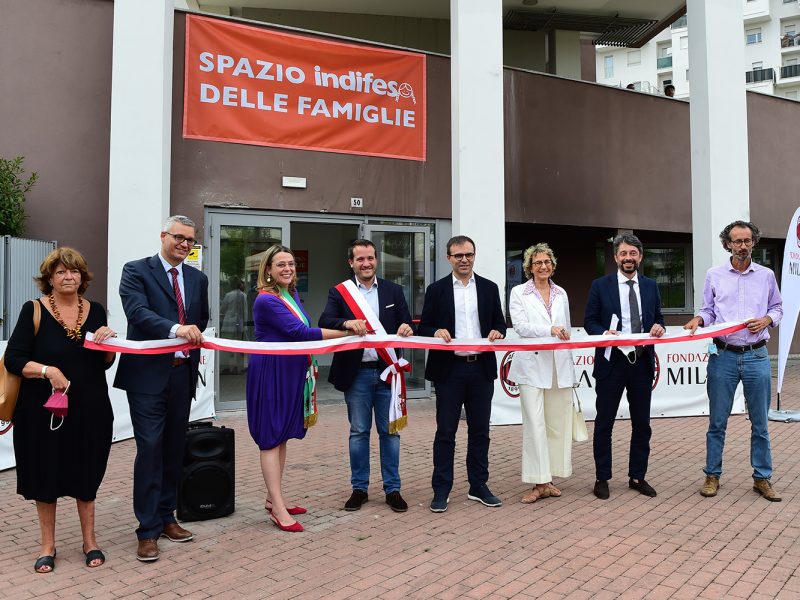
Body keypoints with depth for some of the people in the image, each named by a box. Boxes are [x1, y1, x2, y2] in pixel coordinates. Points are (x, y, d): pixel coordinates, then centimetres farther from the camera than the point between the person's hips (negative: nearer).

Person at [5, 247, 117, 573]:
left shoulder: (96, 310, 3)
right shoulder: (34, 311, -7)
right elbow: (13, 359, -9)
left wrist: (107, 342, -11)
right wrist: (46, 370, -25)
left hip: (89, 409, 2)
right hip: (44, 409, -2)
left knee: (86, 474, 14)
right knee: (45, 475, 10)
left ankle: (90, 540, 29)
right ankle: (48, 546, 28)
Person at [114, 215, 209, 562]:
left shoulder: (198, 279, 13)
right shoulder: (136, 271, -3)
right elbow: (138, 312, -19)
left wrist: (195, 345, 6)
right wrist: (176, 329, -33)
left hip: (183, 374, 5)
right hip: (148, 375, -5)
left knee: (174, 449, 12)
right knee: (150, 450, -4)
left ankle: (166, 517, 26)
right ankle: (148, 530, 6)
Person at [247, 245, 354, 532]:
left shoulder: (293, 295, 10)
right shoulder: (266, 300, -17)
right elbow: (299, 332, -24)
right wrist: (345, 332, -23)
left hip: (292, 373, 9)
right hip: (271, 372, -9)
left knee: (282, 435, 13)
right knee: (271, 437, -2)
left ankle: (273, 498, 25)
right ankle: (278, 509, 2)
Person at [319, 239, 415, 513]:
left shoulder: (394, 291, 7)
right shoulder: (339, 292, 2)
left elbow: (406, 324, 4)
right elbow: (324, 322, -12)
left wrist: (407, 328, -21)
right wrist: (347, 323, -32)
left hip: (387, 371, 1)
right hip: (356, 373, -1)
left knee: (390, 431, 8)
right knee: (358, 432, 9)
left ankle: (392, 489, 19)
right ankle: (359, 488, 22)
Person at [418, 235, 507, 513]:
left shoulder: (489, 288, 9)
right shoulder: (436, 289, 2)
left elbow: (500, 323, 12)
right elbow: (424, 328, 2)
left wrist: (497, 332, -10)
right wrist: (436, 332, -19)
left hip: (482, 368, 3)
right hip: (449, 369, -2)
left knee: (479, 430, 11)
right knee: (446, 432, 3)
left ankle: (478, 487, 24)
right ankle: (441, 490, 13)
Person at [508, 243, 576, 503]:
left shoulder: (561, 293, 16)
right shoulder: (519, 293, 3)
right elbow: (519, 326, -9)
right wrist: (550, 330, -21)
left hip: (559, 366, 4)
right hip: (532, 365, -4)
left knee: (557, 422, 5)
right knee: (535, 423, -7)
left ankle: (547, 479, 16)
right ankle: (538, 482, 0)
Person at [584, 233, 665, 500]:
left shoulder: (650, 286, 9)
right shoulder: (600, 285, -2)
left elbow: (658, 318, 13)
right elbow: (589, 321, -1)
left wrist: (659, 327, -10)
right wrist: (605, 333, -20)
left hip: (642, 361, 4)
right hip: (611, 361, -3)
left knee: (641, 424, 11)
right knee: (604, 423, 4)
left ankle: (637, 476, 25)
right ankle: (602, 478, 16)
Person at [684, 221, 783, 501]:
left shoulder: (766, 275, 7)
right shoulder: (714, 275, 4)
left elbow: (777, 307, 15)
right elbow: (708, 310, 9)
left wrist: (767, 319, -5)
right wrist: (699, 319, -11)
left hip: (756, 356, 1)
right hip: (723, 355, -1)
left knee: (760, 423, 7)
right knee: (717, 422, 5)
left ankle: (762, 478, 20)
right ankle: (712, 475, 16)